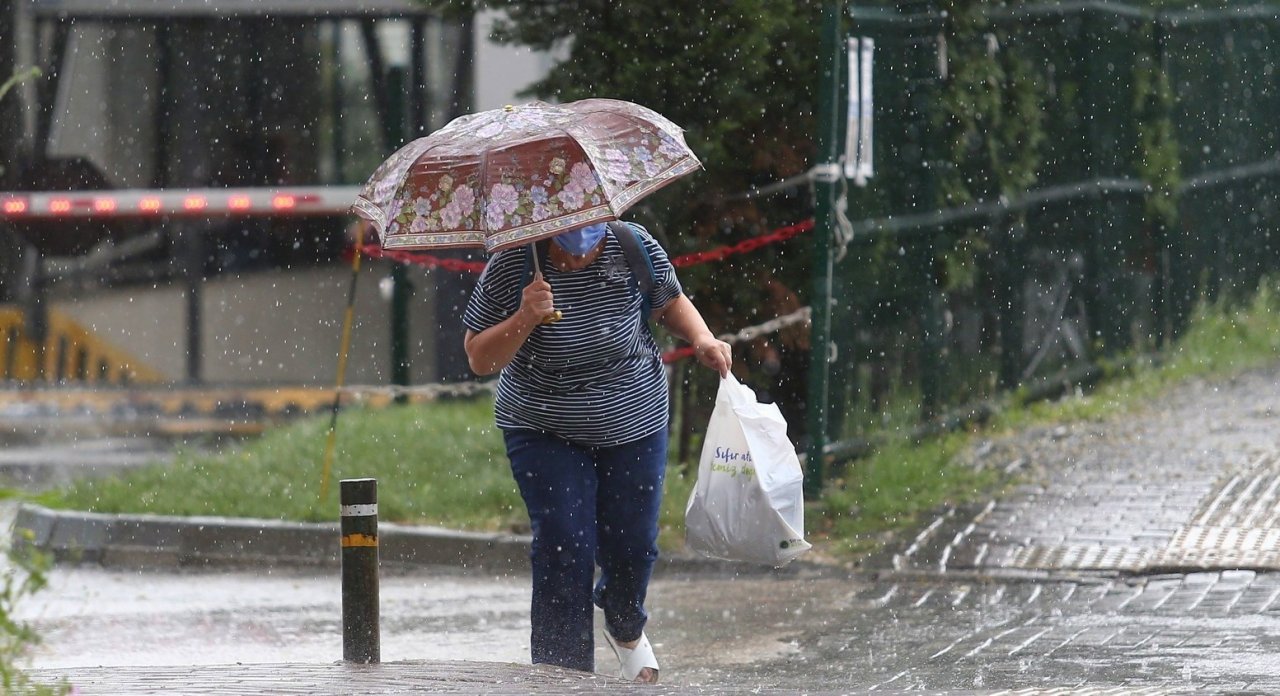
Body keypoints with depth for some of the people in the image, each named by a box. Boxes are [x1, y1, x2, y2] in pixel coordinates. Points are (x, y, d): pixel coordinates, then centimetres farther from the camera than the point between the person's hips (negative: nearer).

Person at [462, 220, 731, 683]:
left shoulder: (634, 249, -13)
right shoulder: (509, 267, -18)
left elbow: (670, 302, 8)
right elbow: (479, 359, -13)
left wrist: (701, 338, -12)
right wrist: (524, 320, -30)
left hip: (634, 425, 2)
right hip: (546, 433, -2)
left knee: (631, 546, 8)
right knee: (564, 550, -13)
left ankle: (626, 630, 41)